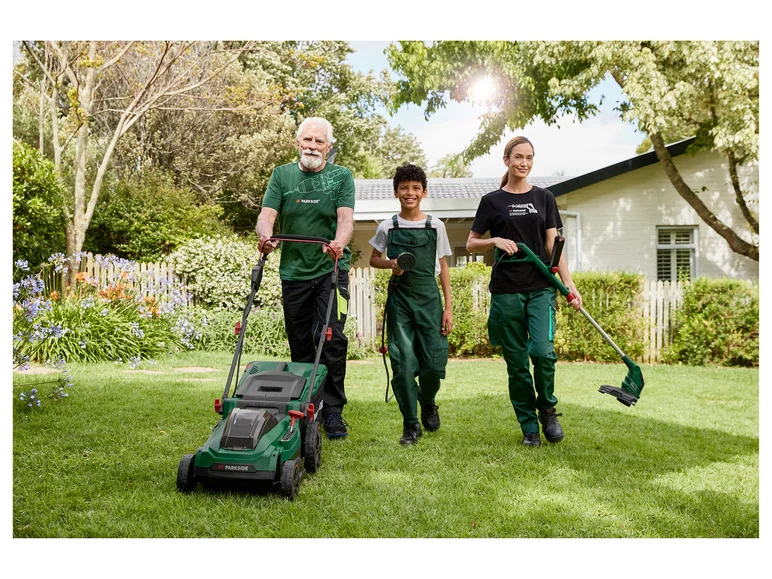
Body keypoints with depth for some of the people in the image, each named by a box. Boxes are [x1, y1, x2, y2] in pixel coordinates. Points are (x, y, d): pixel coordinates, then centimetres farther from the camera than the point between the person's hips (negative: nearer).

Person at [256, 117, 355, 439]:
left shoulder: (342, 177, 5)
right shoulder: (281, 175, 10)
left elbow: (346, 218, -9)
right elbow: (267, 213, -2)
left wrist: (339, 242, -31)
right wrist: (265, 235, -25)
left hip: (331, 270, -2)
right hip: (293, 271, 2)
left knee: (331, 338, -13)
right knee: (300, 343, 7)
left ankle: (332, 411, -3)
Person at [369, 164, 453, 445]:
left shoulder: (436, 226, 4)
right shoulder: (387, 227, 3)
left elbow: (443, 268, 7)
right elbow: (374, 259, 15)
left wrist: (448, 307, 2)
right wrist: (391, 264, -8)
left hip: (429, 297, 0)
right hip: (399, 298, 0)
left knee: (434, 363, -4)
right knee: (403, 364, -5)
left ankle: (427, 403, 29)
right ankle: (410, 424, 10)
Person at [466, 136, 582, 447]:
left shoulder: (544, 198, 10)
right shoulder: (492, 201, 5)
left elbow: (554, 246, 7)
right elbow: (471, 244, 8)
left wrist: (569, 284, -1)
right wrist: (495, 240, -12)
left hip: (541, 287, 1)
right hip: (506, 290, 0)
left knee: (543, 351, -16)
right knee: (516, 361, 2)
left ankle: (547, 410, 10)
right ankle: (529, 426, 15)